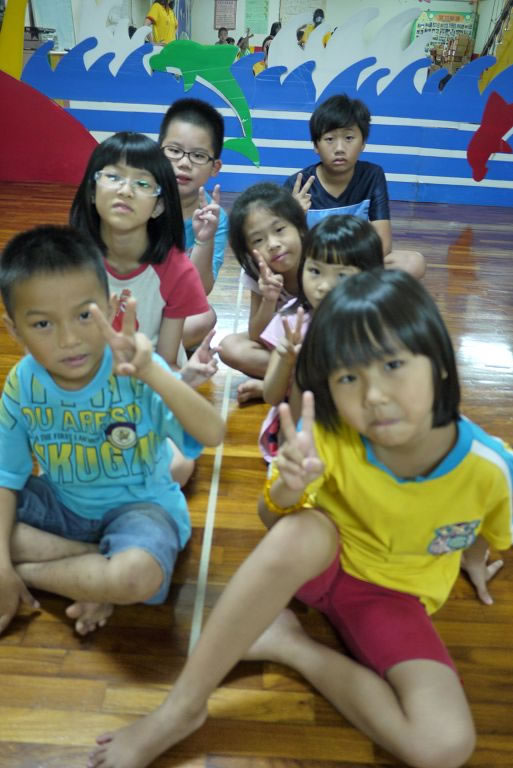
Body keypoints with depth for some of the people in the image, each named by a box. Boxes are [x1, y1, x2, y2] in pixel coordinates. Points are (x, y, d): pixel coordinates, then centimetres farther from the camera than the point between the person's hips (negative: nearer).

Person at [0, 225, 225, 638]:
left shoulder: (133, 372, -25)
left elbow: (213, 434, -38)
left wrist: (152, 373, -51)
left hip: (138, 505, -4)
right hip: (61, 504, 4)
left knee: (138, 577, -36)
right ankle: (96, 564, -10)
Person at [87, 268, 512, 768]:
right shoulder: (331, 437, -27)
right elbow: (271, 523, -16)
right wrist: (285, 493, -37)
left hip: (394, 593, 1)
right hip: (323, 559, -1)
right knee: (298, 533, -39)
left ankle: (285, 642, -8)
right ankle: (181, 709, -23)